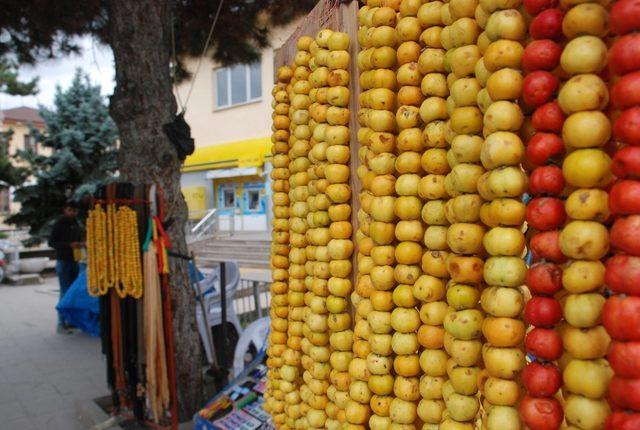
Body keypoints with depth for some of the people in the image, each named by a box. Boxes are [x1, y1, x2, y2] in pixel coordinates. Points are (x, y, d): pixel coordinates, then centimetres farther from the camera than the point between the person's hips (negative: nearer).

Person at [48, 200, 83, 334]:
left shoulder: (76, 224, 13)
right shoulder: (59, 224, -6)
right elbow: (51, 242, -10)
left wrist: (81, 244, 1)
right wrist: (69, 244, -21)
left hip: (75, 261, 6)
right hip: (63, 262, -6)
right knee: (65, 293, -7)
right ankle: (61, 324, -1)